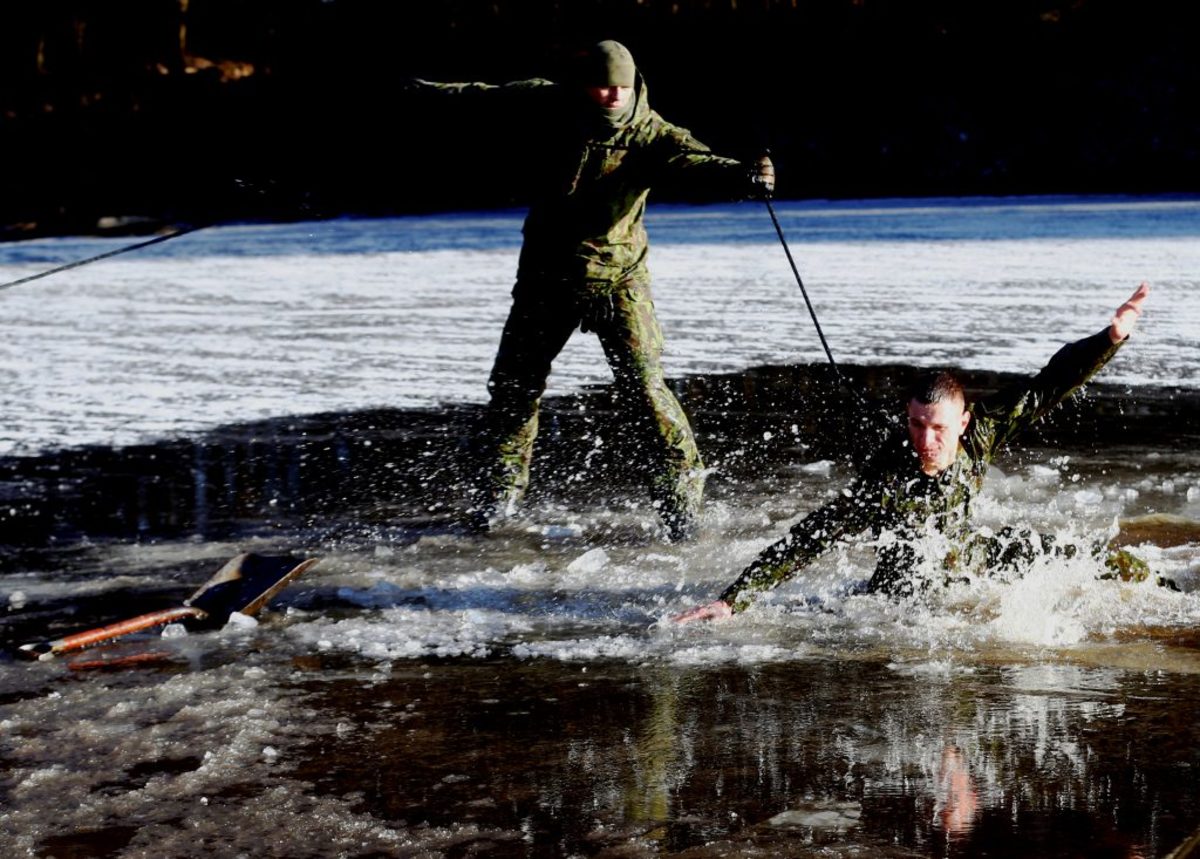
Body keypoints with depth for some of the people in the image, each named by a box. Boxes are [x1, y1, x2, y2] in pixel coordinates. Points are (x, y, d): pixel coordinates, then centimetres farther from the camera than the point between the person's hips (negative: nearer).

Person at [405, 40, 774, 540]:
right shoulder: (546, 108, -8)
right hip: (547, 270, 3)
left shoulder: (650, 134, -15)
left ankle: (680, 485, 2)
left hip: (619, 276, -3)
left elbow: (696, 163, -32)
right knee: (515, 380, 8)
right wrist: (432, 92, 26)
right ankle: (499, 487, 26)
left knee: (642, 384, -12)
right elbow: (488, 98, 11)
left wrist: (746, 177, -53)